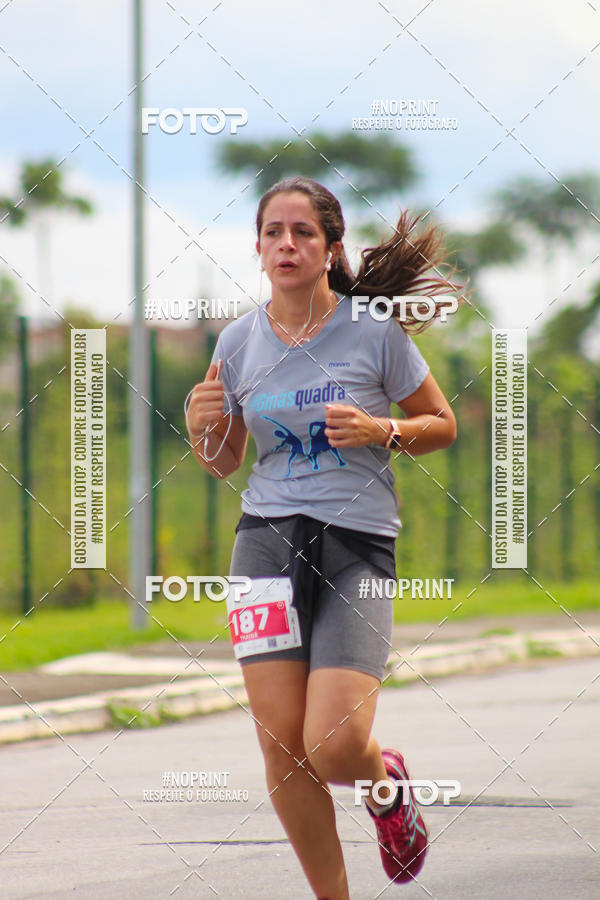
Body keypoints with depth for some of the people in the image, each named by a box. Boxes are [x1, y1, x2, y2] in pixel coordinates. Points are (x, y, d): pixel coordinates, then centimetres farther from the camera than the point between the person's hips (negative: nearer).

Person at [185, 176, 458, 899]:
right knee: (281, 747, -5)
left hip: (359, 544, -3)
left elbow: (442, 425, 10)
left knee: (332, 748, -15)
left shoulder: (374, 332, -2)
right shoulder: (238, 342, 7)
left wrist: (381, 431, -10)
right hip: (267, 536, 3)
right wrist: (202, 430, -4)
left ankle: (386, 783, 23)